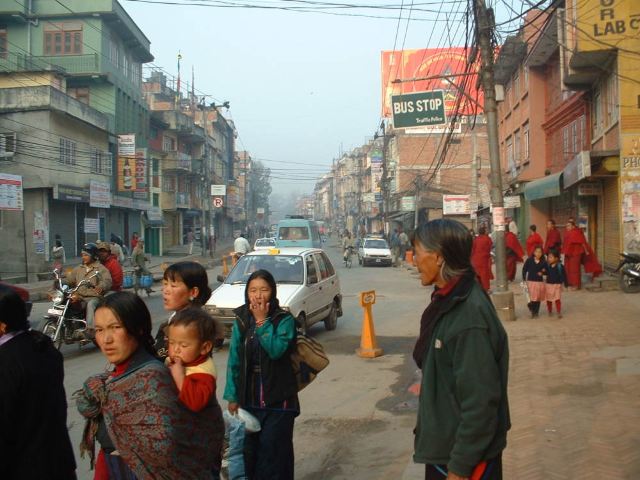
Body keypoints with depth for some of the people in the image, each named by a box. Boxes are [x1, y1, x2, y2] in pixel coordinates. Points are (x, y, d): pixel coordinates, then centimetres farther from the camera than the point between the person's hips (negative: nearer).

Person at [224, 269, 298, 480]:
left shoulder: (284, 320, -7)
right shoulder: (241, 320, 2)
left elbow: (276, 350, -22)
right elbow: (234, 360, 3)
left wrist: (262, 321, -19)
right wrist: (232, 396, 1)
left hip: (278, 399, -3)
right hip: (248, 398, 3)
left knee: (274, 450, -1)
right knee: (249, 450, 10)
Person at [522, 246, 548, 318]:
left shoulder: (543, 262, -2)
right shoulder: (529, 260, -4)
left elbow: (547, 271, 5)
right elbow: (524, 269, 2)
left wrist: (543, 272, -16)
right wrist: (524, 278, -3)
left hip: (540, 282, 2)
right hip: (531, 281, -2)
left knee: (538, 298, 9)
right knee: (533, 298, -5)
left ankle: (536, 312, 23)